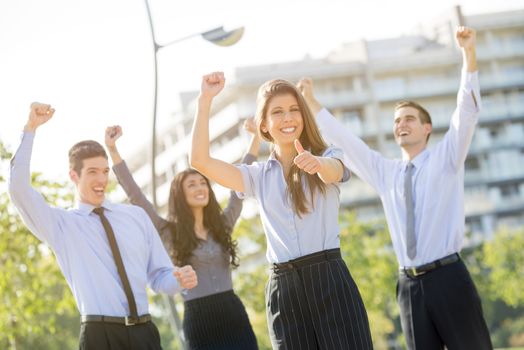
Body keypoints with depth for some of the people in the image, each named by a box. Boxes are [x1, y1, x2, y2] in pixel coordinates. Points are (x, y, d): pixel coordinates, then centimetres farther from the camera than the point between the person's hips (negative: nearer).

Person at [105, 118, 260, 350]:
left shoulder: (222, 224, 13)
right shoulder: (169, 232, 4)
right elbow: (135, 194, 0)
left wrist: (256, 136, 20)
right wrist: (112, 149, -5)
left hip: (234, 314, 3)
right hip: (200, 320, -3)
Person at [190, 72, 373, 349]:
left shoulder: (328, 157, 7)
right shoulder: (259, 176, 15)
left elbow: (332, 171, -19)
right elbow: (200, 161, 4)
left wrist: (316, 163, -43)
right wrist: (205, 100, -2)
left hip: (329, 280, -3)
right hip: (284, 289, 3)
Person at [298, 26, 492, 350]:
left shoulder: (446, 158, 6)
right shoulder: (385, 172, 16)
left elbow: (467, 111, -5)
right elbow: (344, 140, 20)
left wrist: (469, 54, -16)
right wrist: (312, 103, 16)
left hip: (448, 277, -4)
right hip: (410, 284, 4)